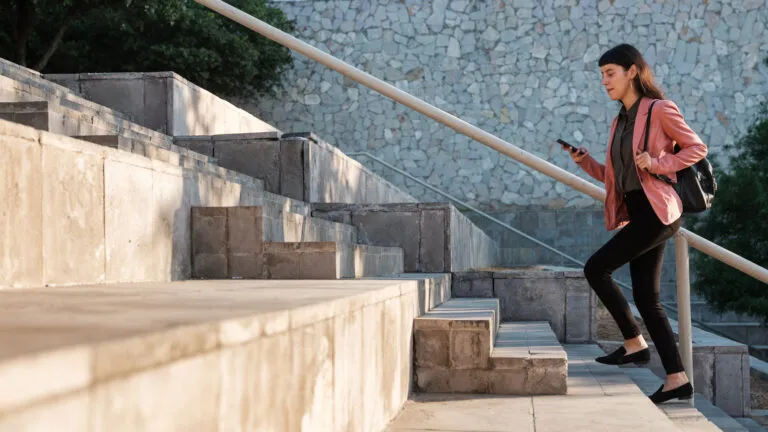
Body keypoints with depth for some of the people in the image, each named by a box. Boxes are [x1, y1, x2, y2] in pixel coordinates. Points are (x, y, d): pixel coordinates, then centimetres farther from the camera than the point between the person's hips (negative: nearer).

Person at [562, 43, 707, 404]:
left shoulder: (659, 110, -6)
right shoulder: (620, 121, 17)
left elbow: (697, 148, -6)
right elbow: (613, 177, 18)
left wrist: (657, 163, -17)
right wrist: (583, 161, 4)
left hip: (657, 211, -9)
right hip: (637, 214, 9)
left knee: (596, 268, -12)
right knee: (646, 299, 5)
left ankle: (634, 344, 1)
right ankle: (677, 380, 9)